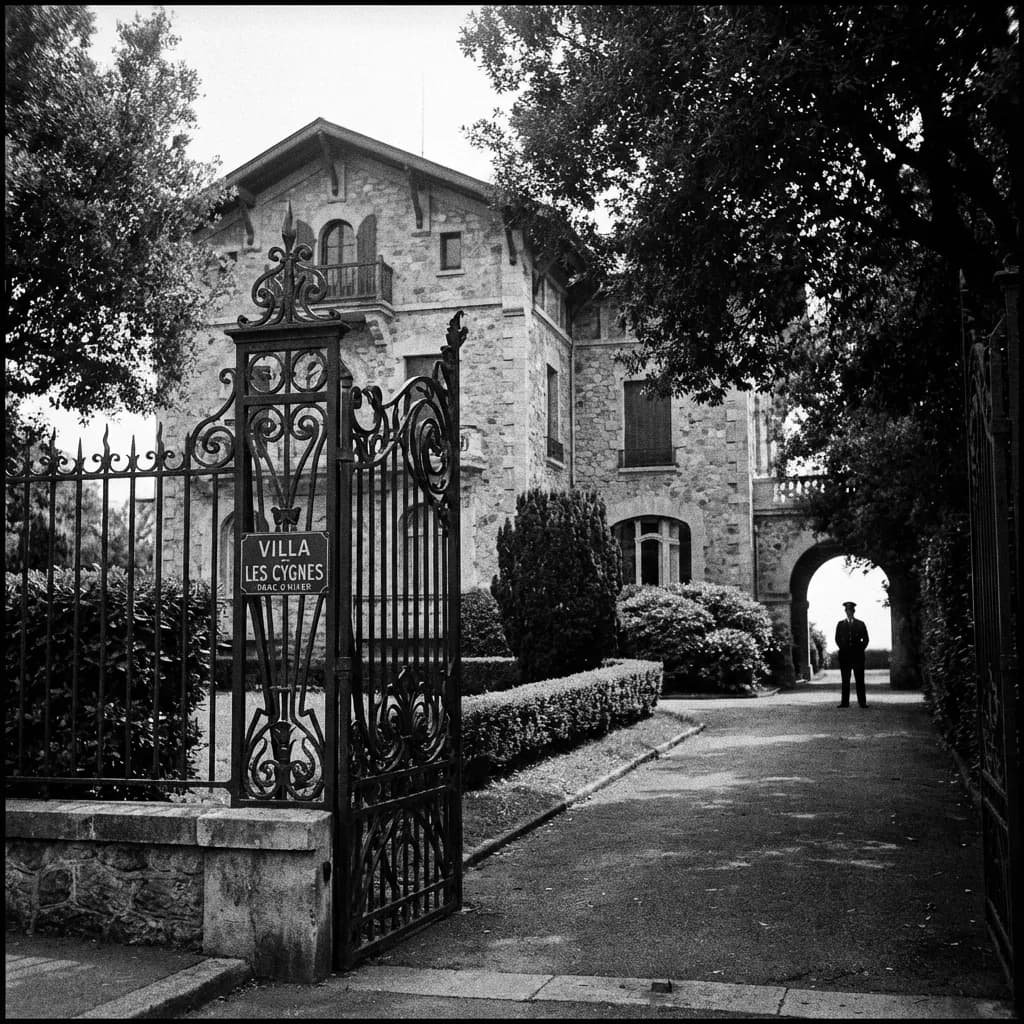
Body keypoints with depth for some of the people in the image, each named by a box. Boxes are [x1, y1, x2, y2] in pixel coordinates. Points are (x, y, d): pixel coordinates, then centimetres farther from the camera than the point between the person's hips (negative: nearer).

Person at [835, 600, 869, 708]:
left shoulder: (860, 624, 11)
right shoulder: (841, 624, 12)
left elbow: (865, 639, 11)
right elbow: (837, 639, 12)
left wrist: (861, 649, 1)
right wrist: (843, 649, 2)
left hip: (857, 655, 0)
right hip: (844, 655, 0)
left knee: (860, 680, -4)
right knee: (845, 680, -2)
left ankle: (862, 702, -4)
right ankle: (845, 702, -1)